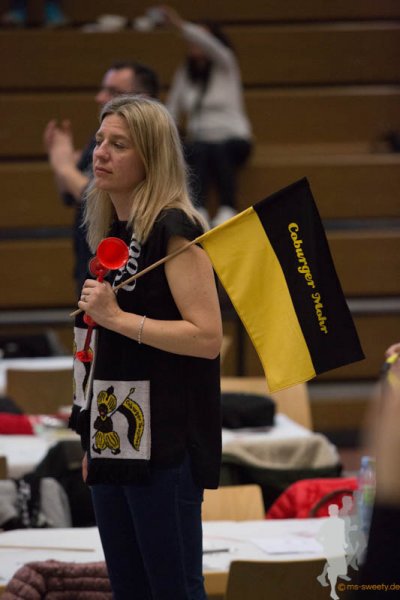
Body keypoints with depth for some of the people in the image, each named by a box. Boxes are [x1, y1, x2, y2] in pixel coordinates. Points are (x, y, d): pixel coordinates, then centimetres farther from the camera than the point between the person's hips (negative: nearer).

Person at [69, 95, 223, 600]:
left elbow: (207, 337, -19)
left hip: (163, 444, -8)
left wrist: (116, 317, -19)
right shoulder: (110, 233, 14)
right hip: (112, 439, 9)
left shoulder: (172, 228, -11)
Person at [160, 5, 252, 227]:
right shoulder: (184, 74, 14)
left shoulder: (224, 65, 3)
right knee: (198, 150, -36)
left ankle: (227, 209, -41)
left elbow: (211, 45, -19)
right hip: (199, 140, 2)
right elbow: (171, 111, 9)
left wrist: (180, 25, -29)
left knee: (218, 150, -39)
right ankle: (198, 210, -51)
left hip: (233, 139, -2)